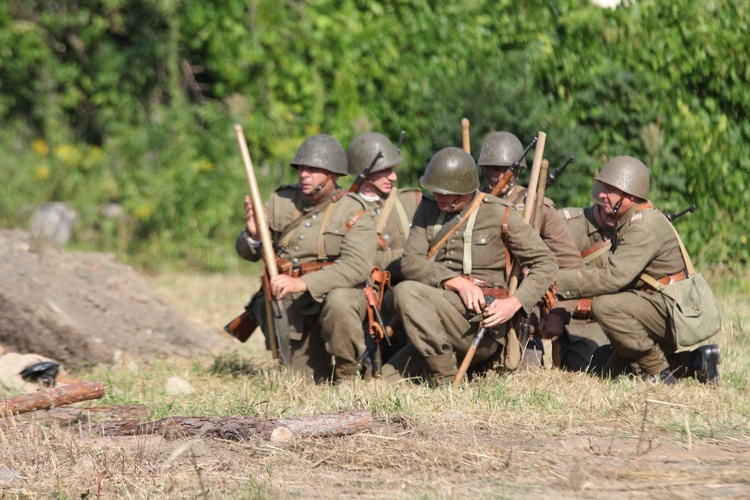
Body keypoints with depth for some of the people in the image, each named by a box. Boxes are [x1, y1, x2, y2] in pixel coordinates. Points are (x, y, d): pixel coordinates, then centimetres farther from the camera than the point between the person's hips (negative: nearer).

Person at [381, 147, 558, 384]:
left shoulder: (500, 214, -1)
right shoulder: (428, 209, 11)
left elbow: (546, 264, -1)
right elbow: (410, 262, -2)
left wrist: (515, 303, -17)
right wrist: (457, 282, -18)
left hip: (480, 321, -5)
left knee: (406, 292, -28)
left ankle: (448, 381, -21)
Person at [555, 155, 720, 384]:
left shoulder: (644, 225, -20)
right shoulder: (622, 222, 12)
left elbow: (613, 277, -29)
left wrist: (559, 282, -27)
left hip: (671, 312, -10)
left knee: (605, 306, -29)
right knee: (613, 373, 13)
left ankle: (658, 372, -15)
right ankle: (694, 361, 15)